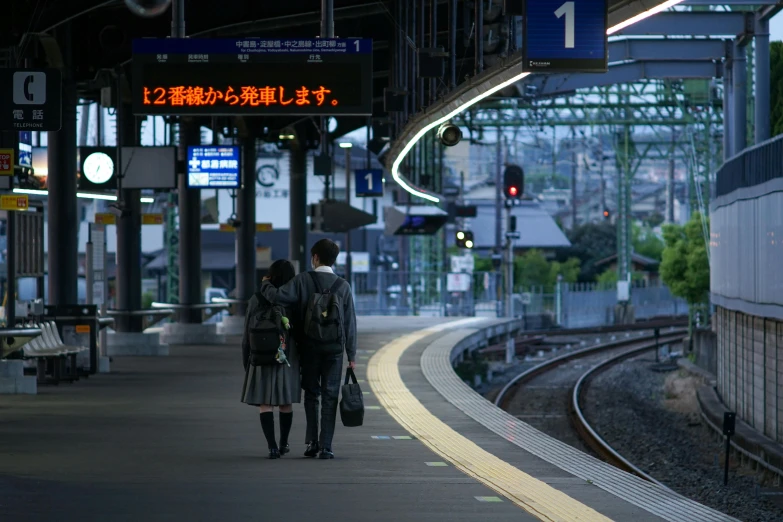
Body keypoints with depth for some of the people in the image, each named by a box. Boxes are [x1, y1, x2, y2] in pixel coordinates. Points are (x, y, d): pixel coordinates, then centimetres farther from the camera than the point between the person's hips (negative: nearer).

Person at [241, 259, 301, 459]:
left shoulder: (257, 300, -6)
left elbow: (247, 333, -1)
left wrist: (246, 362, 10)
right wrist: (302, 363, 8)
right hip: (288, 360, 2)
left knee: (265, 403, 1)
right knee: (285, 403, 16)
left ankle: (272, 446, -11)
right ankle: (283, 444, 27)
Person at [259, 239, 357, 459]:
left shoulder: (303, 280, -7)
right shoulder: (343, 286, -2)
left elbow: (278, 296, -17)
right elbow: (350, 323, -1)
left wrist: (266, 284, 6)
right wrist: (351, 354, 4)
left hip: (309, 348, 0)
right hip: (334, 349, 0)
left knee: (311, 394, 15)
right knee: (329, 397, 4)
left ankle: (312, 441, 9)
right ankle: (325, 447, -1)